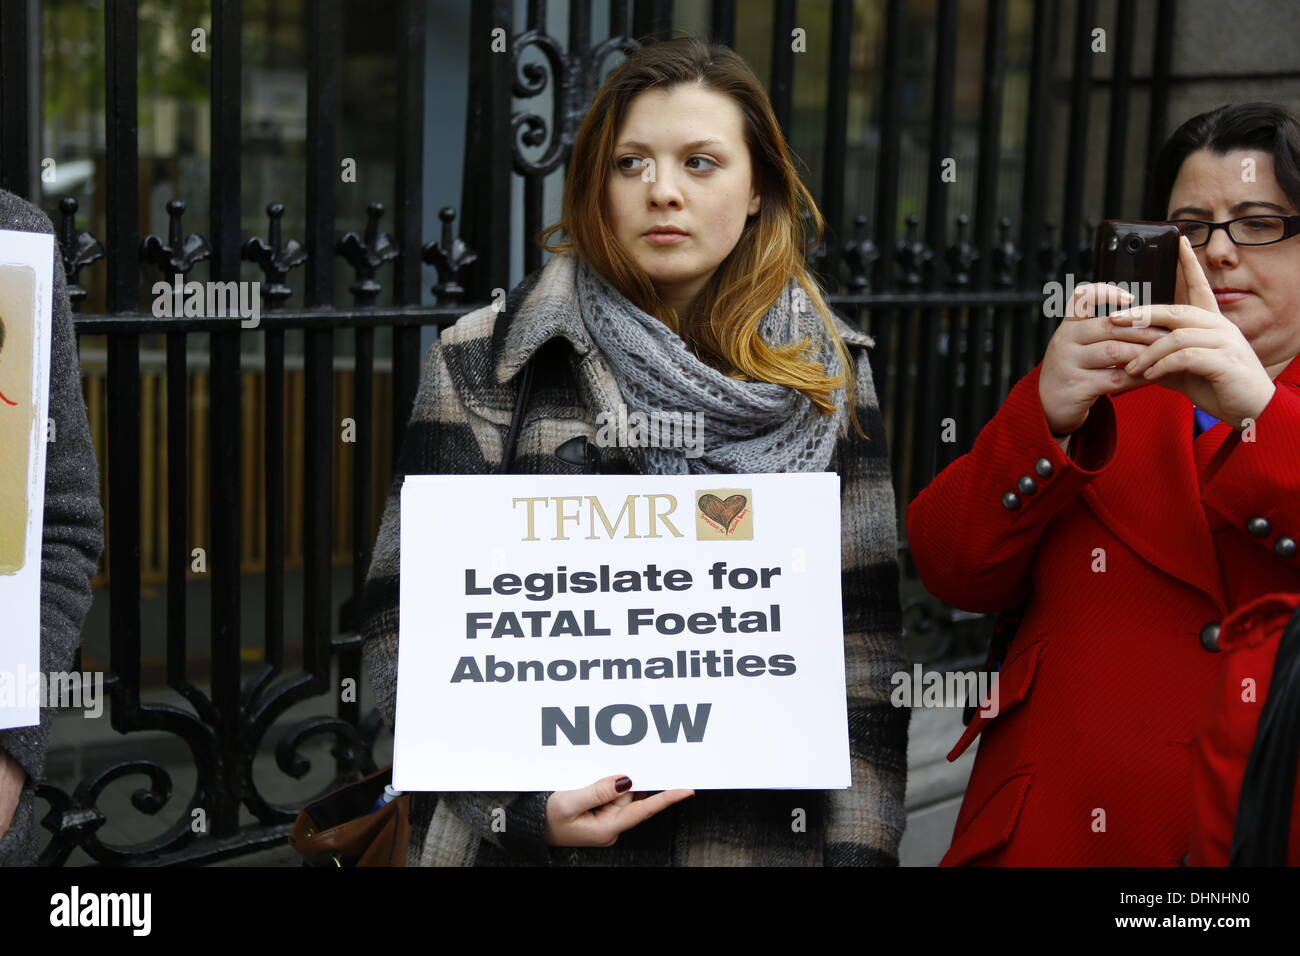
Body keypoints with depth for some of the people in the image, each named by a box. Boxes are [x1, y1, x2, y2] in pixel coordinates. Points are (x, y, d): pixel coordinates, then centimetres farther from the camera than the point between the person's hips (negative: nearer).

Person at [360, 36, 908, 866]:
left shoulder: (826, 375, 2)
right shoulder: (486, 363, -3)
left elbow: (862, 642, 1)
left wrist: (858, 845, -5)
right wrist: (518, 797, -16)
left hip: (765, 829, 2)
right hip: (533, 836, -1)